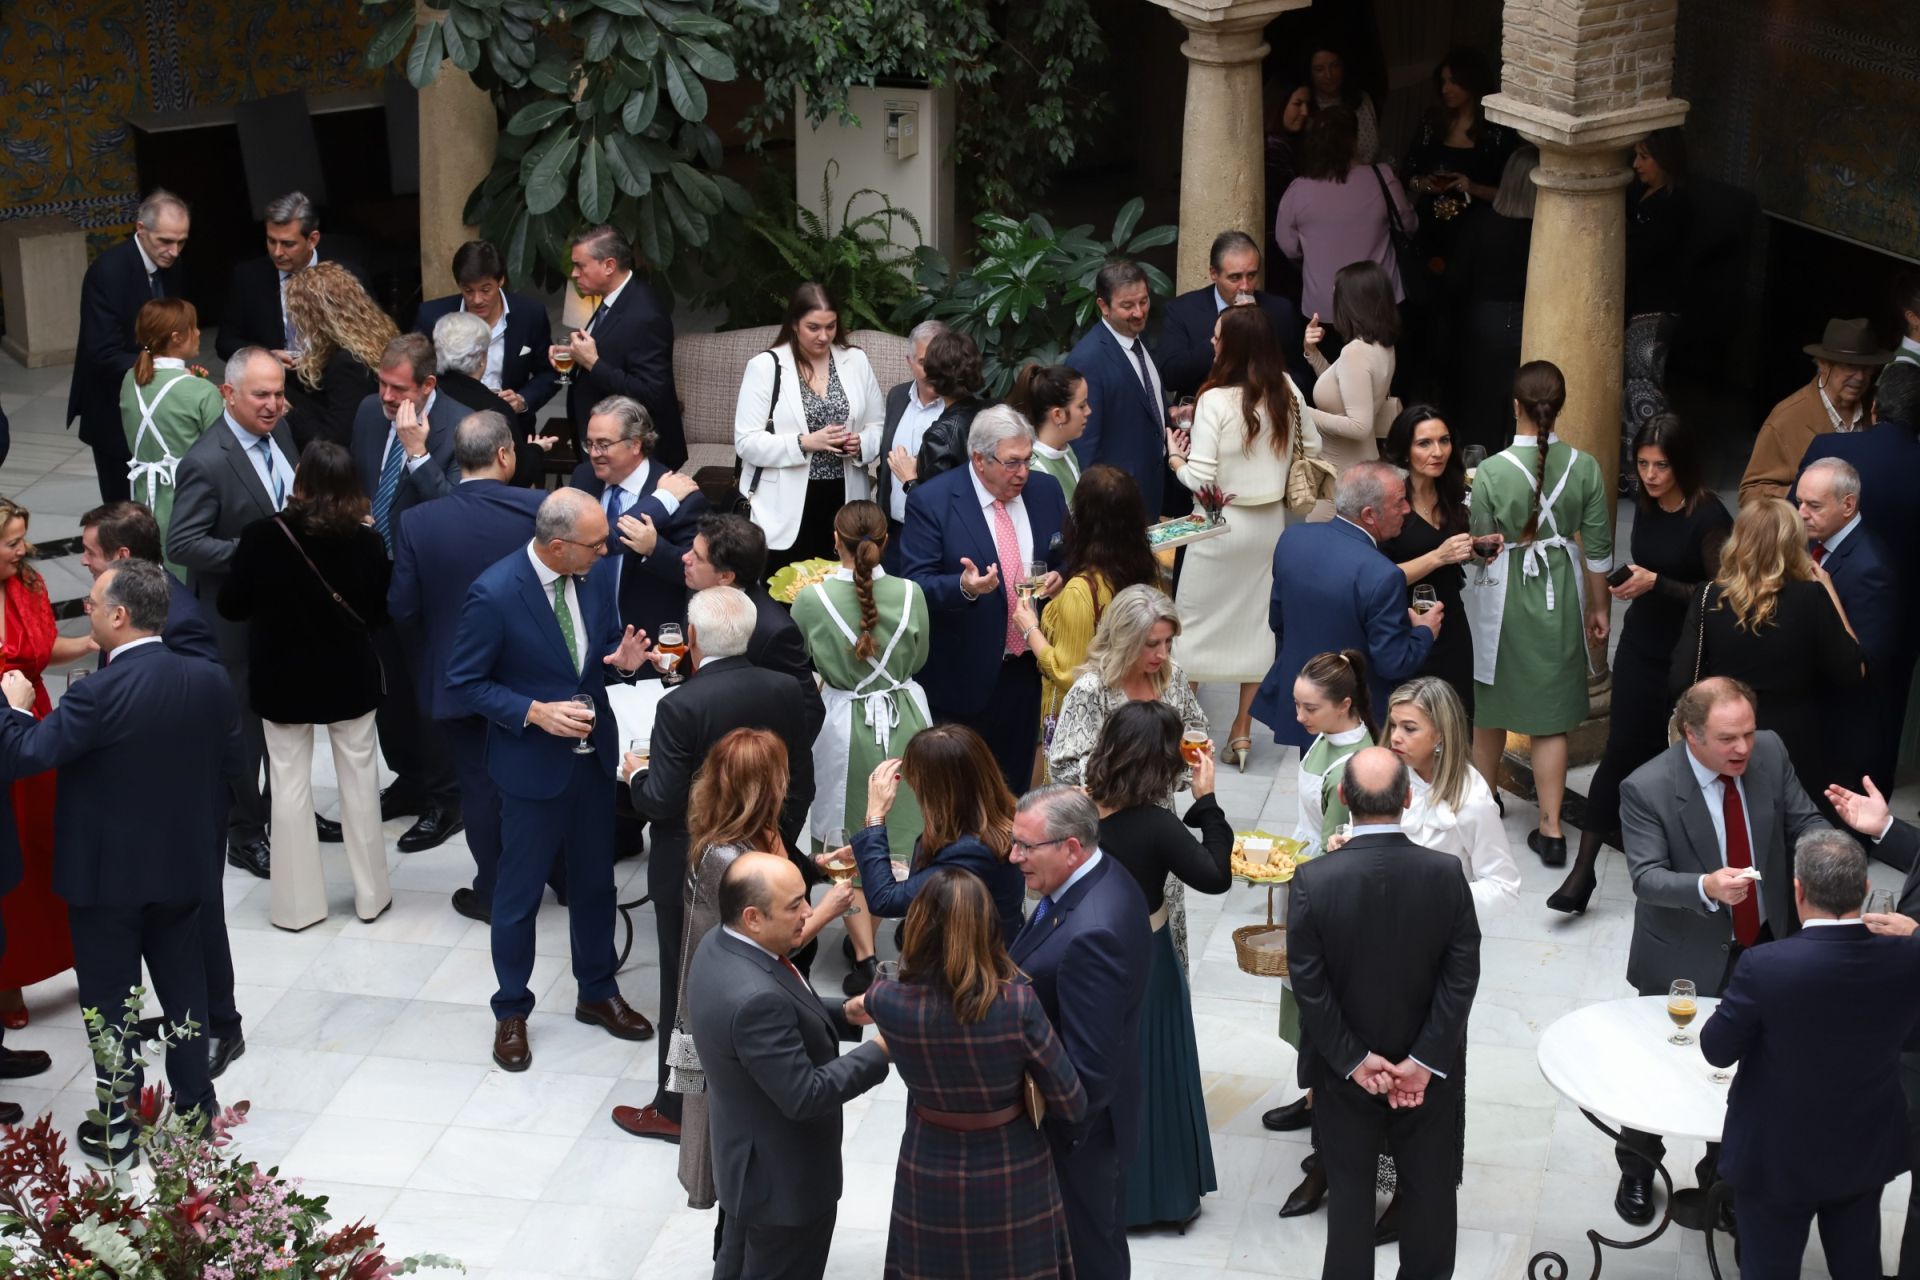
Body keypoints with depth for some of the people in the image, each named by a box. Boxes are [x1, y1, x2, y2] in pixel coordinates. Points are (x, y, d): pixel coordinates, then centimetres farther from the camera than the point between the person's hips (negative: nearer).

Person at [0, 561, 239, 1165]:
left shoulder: (100, 695, -26)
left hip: (106, 872, -5)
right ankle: (196, 1106, 28)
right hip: (182, 866, 5)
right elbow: (229, 761, 5)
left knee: (110, 999, 9)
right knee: (184, 985, 18)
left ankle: (117, 1128, 18)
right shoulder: (209, 681, -7)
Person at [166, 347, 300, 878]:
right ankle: (245, 835, 22)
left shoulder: (278, 430, -1)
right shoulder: (206, 463, -26)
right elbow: (181, 544, -26)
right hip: (238, 616, -8)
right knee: (243, 724, 7)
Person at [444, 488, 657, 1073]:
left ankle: (598, 992, 37)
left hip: (593, 756, 6)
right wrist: (535, 712, -24)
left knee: (595, 881, 19)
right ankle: (511, 1011, 26)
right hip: (532, 763, -5)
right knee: (520, 891, 9)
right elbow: (464, 682, -14)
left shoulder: (595, 579, -5)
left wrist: (623, 658, -13)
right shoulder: (494, 594, -23)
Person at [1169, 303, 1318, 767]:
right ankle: (1242, 730, 20)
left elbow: (1199, 479, -20)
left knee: (1196, 622, 11)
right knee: (1256, 621, 14)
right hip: (1270, 521, 5)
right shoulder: (1287, 392, -5)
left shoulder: (1215, 400, -21)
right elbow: (1311, 448, 9)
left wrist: (1177, 461, -1)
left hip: (1223, 524, -5)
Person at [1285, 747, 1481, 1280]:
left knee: (1349, 1188, 15)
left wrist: (1355, 1059, -9)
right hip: (1429, 1071, 1)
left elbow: (1309, 985, -16)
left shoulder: (1313, 881, -19)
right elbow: (1462, 976, -15)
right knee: (1429, 1187, 18)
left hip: (1345, 1070, -1)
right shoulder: (1446, 874, -16)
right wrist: (1424, 1062, -12)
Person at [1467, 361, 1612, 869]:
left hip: (1501, 594, -1)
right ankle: (1550, 830, 8)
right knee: (1551, 714, 9)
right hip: (1560, 597, 2)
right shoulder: (1584, 467, -10)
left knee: (1491, 702, 20)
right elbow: (1598, 546, -1)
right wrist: (1599, 607, 11)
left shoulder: (1493, 470, -17)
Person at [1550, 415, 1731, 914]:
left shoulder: (1709, 517, -16)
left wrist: (1656, 584, -23)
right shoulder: (1646, 508, 4)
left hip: (1686, 660, -4)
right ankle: (1584, 869, -2)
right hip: (1640, 649, 4)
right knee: (1621, 752, -1)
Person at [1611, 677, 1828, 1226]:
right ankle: (1637, 1171, 40)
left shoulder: (1769, 753, -10)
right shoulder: (1646, 789, -25)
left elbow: (1802, 821, -2)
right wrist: (1706, 888, -47)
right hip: (1685, 962, -4)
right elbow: (1646, 878, -29)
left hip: (1763, 948, 4)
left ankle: (1724, 1174, 40)